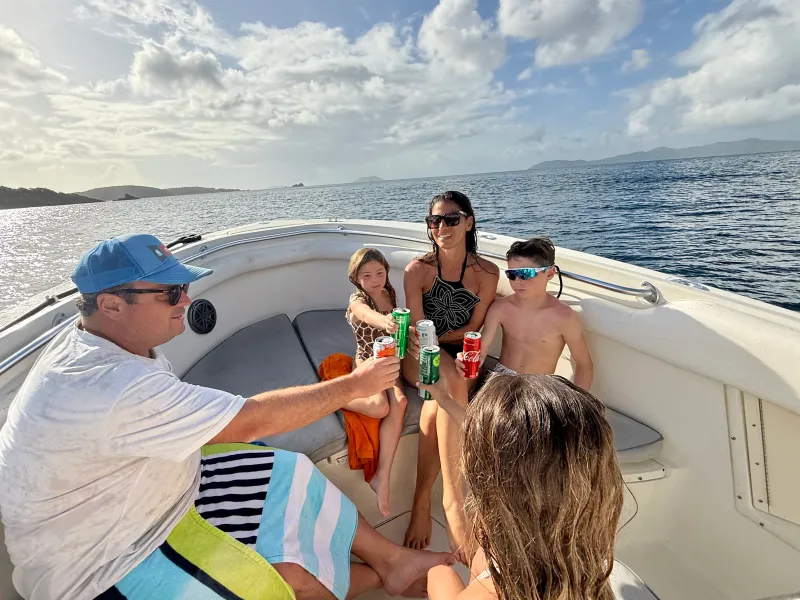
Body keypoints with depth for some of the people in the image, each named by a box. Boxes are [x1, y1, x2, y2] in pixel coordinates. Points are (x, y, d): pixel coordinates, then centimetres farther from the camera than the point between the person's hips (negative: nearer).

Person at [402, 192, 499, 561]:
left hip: (460, 360, 1)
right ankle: (453, 497, -22)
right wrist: (442, 367, -27)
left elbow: (473, 330, -2)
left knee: (434, 410, -29)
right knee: (452, 387, -33)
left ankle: (421, 502, -11)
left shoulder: (487, 273, -3)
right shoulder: (417, 270, -5)